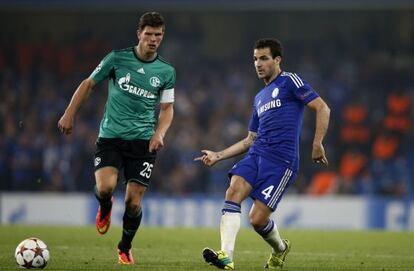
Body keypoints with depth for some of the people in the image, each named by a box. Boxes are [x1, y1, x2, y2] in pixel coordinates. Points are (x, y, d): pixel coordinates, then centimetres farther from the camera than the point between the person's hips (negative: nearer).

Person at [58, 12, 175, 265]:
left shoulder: (167, 72, 5)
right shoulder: (117, 58, 0)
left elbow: (167, 108, 12)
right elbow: (89, 84, 9)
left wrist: (160, 133, -7)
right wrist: (69, 114, 3)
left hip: (143, 141, 1)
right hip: (110, 137, -1)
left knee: (134, 201, -4)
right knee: (105, 187, -24)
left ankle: (125, 247, 23)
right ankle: (105, 208, 15)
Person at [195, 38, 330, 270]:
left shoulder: (290, 81, 3)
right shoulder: (260, 98, 26)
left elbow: (322, 108, -5)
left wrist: (317, 144, -14)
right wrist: (219, 155, 22)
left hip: (281, 161, -7)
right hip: (255, 155, 7)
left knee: (258, 218, -13)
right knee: (233, 192, -22)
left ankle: (280, 248, 22)